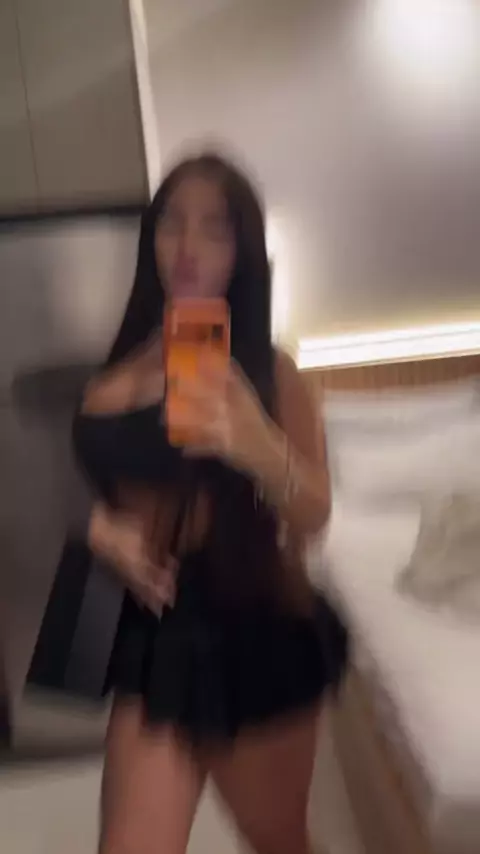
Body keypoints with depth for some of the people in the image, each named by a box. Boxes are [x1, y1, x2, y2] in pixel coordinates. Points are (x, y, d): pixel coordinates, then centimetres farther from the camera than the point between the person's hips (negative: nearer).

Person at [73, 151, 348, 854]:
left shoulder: (266, 370, -8)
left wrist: (259, 446, -33)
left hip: (257, 635, -2)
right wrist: (105, 531, -7)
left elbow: (313, 516, -14)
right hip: (157, 635, 3)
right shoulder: (120, 369, 2)